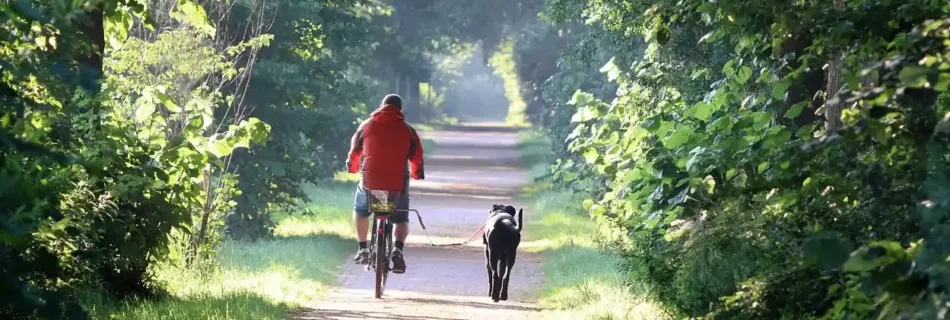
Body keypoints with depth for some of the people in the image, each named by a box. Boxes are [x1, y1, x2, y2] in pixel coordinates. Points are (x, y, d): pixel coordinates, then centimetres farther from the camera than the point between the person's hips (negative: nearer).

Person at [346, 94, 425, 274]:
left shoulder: (367, 125, 5)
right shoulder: (407, 130, 3)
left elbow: (355, 151, 15)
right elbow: (417, 158, 7)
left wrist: (352, 168, 35)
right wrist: (416, 174, 28)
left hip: (370, 182, 1)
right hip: (398, 185, -1)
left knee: (360, 211, 28)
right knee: (401, 220, 16)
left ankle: (363, 249, 21)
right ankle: (398, 249, -11)